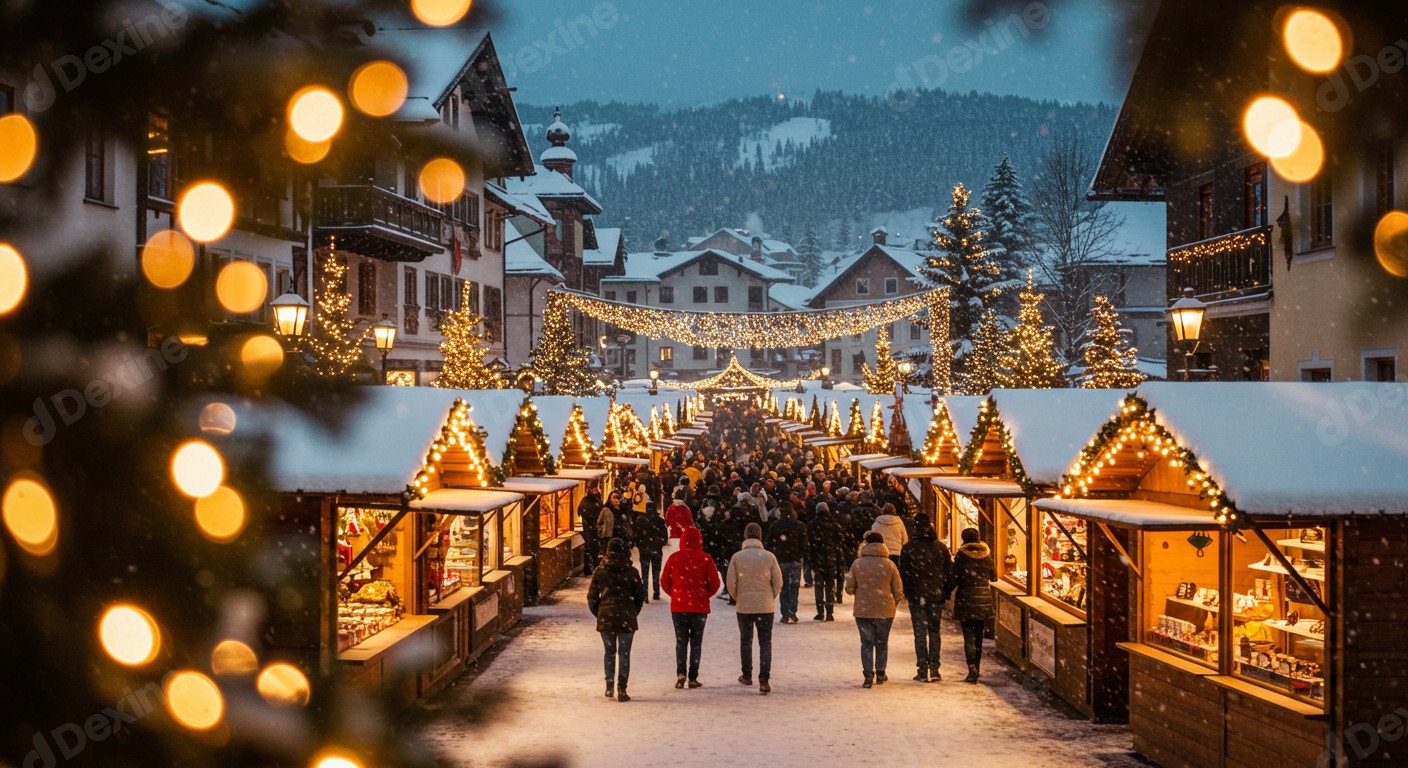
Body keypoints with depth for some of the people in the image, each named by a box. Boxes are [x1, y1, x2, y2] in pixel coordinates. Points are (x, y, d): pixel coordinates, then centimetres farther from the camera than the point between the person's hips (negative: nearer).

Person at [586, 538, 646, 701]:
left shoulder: (599, 571, 1)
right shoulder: (631, 572, -2)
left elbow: (592, 596, 3)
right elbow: (640, 595, 2)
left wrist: (598, 614, 15)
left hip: (605, 618, 2)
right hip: (626, 618, -1)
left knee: (609, 652, 15)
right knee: (624, 653, 3)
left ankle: (610, 686, 15)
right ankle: (621, 688, -4)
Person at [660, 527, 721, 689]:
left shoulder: (674, 558, -3)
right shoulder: (705, 559, -7)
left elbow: (664, 581, 2)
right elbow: (714, 583, -5)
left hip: (678, 607, 1)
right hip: (700, 607, -1)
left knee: (681, 641, 10)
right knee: (696, 642, 9)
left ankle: (681, 673, -9)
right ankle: (693, 678, 7)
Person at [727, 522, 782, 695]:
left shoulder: (737, 557, -6)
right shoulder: (769, 556, -6)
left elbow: (731, 584, -4)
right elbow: (778, 583, -2)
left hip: (744, 607, 0)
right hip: (766, 607, 0)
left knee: (745, 640, 18)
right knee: (765, 643, 4)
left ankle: (747, 676, 27)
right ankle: (764, 681, -5)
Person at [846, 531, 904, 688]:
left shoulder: (857, 564, -5)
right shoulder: (889, 564, -5)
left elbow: (849, 589, 1)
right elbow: (898, 591, -1)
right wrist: (893, 603, 18)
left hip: (863, 610, 0)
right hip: (885, 610, 1)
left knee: (867, 642, 6)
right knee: (882, 642, 16)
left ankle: (868, 675, -3)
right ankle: (880, 674, 23)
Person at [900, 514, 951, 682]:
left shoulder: (908, 548, -7)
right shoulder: (941, 547, 0)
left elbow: (903, 573, -4)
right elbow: (948, 572, 2)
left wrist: (907, 593, 8)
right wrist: (945, 592, 11)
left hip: (917, 596, -2)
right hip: (936, 595, 2)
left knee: (920, 633, 2)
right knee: (934, 632, 11)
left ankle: (923, 671, -2)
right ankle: (934, 670, 8)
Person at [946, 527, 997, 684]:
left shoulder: (961, 555, -8)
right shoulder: (987, 555, 2)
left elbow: (954, 577, -9)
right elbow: (994, 577, 13)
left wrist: (946, 593, 5)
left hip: (966, 599, -3)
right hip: (984, 599, 3)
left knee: (969, 637, -3)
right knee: (978, 636, 15)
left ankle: (972, 669, -14)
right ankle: (976, 669, 20)